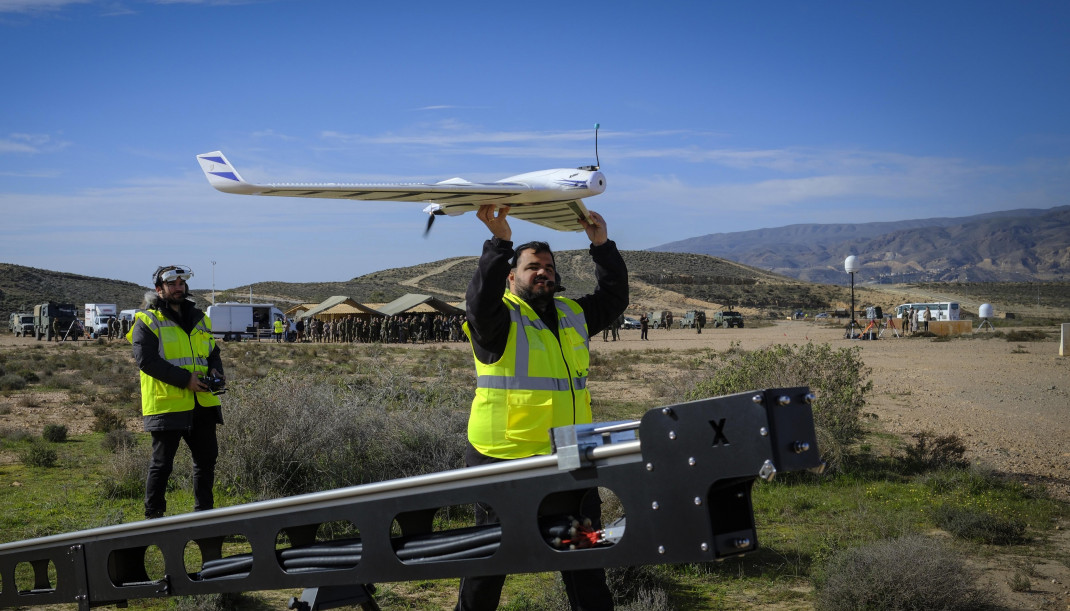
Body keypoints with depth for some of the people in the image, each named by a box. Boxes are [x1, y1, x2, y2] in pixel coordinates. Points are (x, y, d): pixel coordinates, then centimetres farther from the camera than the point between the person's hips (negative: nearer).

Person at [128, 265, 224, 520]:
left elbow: (213, 351, 22)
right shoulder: (147, 321, -4)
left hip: (202, 404, 6)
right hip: (167, 404, -6)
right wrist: (185, 379, -21)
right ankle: (153, 515, 13)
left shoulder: (199, 319, 16)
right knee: (162, 463, 1)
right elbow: (146, 360, -15)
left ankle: (204, 511, 25)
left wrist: (216, 371, -2)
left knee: (207, 458, 12)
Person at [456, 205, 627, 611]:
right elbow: (481, 300, -27)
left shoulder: (572, 315, 14)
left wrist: (602, 245, 3)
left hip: (570, 458, 6)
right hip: (505, 458, -5)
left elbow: (613, 299, 15)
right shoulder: (499, 318, -7)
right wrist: (500, 241, -34)